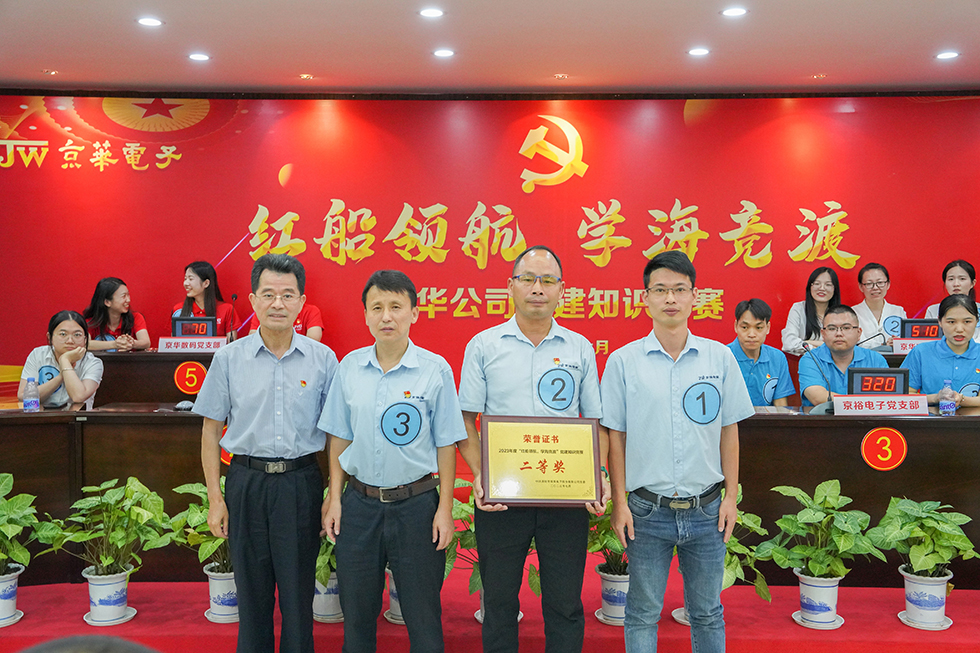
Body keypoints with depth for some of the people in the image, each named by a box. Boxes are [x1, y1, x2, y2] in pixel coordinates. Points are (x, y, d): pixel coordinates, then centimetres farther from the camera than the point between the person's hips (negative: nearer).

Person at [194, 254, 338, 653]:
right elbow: (211, 430, 5)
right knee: (252, 593, 12)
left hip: (301, 484, -1)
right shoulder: (229, 358, 1)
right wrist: (215, 499, 1)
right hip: (247, 482, 1)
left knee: (298, 594, 8)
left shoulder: (323, 359, -1)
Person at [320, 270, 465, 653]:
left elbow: (445, 444, -4)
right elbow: (339, 437, 8)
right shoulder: (349, 367, 1)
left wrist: (444, 509, -5)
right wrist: (335, 497, 4)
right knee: (356, 612, 15)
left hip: (416, 503, -2)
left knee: (423, 616, 9)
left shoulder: (435, 369, -7)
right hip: (359, 503, 3)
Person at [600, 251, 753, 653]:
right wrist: (620, 503, -3)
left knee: (708, 613, 15)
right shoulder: (623, 361, -3)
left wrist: (731, 496, 4)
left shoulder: (720, 358, 2)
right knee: (642, 614, 10)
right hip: (648, 510, -1)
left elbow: (729, 431, 7)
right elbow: (615, 437, 0)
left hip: (706, 509, 2)